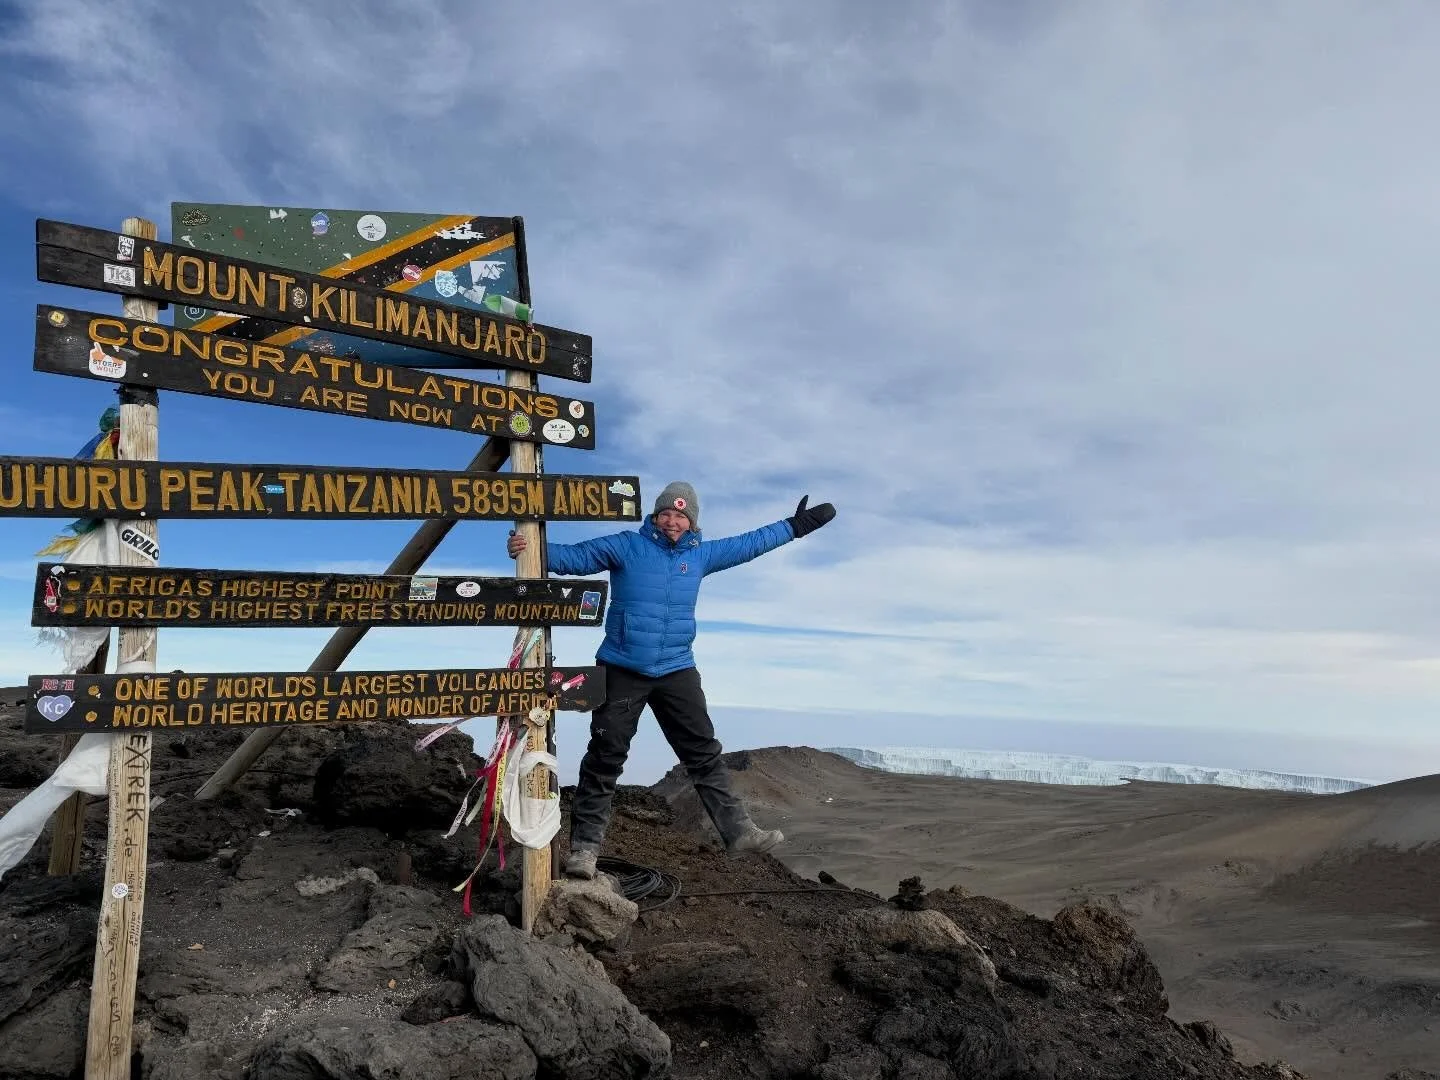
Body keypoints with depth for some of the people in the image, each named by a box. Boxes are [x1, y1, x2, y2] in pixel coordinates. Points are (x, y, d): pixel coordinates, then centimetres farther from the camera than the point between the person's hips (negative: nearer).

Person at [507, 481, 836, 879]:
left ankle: (738, 830, 12)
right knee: (605, 758, -1)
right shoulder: (625, 546, -3)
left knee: (704, 754, 6)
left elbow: (747, 544, 21)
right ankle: (585, 846, 7)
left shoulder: (700, 555, 10)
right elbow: (574, 556, -8)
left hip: (676, 671, 4)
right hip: (622, 671, -4)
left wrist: (794, 526, 25)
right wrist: (532, 549, -25)